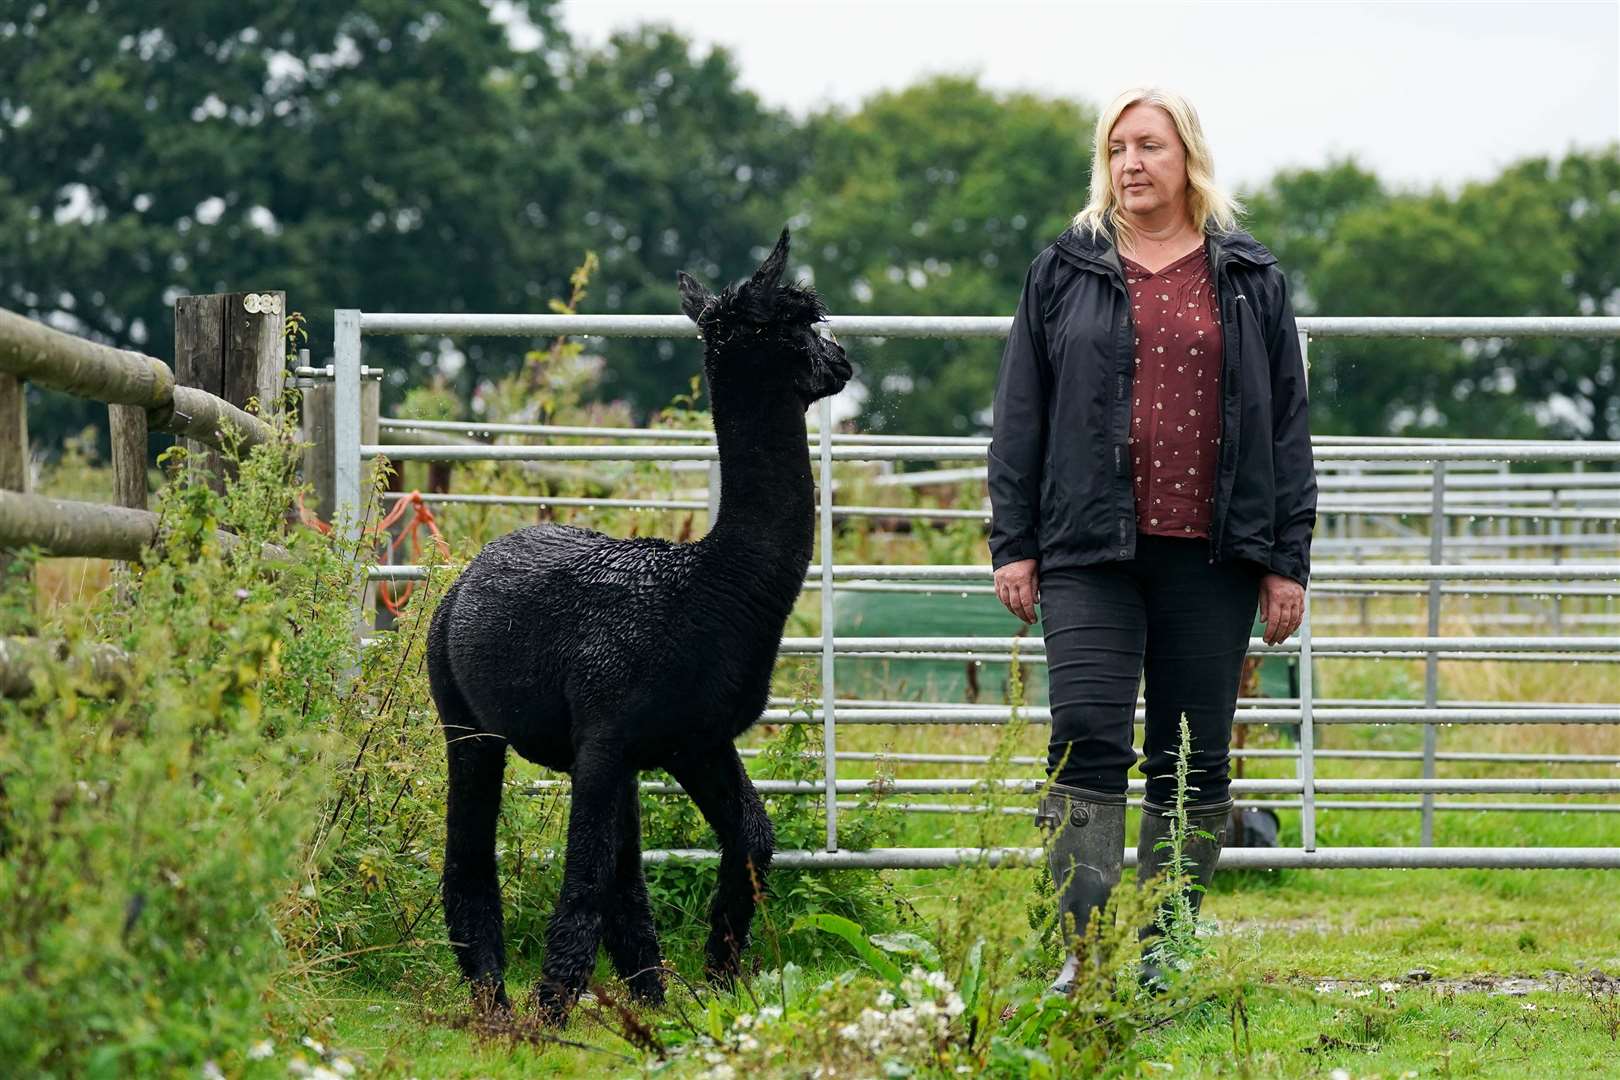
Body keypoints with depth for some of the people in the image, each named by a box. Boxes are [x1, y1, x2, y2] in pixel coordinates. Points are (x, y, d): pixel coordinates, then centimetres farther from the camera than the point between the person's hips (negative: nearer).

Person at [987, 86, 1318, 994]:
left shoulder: (1250, 280, 10)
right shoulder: (1064, 274, 10)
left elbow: (1287, 425, 9)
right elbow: (1020, 416, 9)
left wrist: (1287, 560, 3)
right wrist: (1014, 543, 2)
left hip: (1211, 556, 1)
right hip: (1091, 550, -1)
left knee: (1195, 758, 3)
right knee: (1088, 738, -12)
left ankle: (1163, 953, 11)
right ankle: (1087, 951, -13)